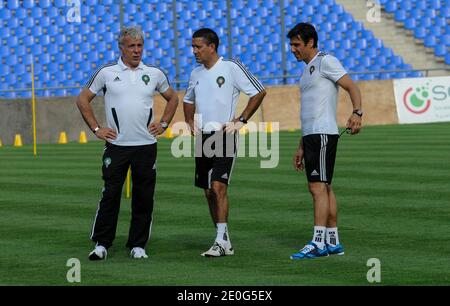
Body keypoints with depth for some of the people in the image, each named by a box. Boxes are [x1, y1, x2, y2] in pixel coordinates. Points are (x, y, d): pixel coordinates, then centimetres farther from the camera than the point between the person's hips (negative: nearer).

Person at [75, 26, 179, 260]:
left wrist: (164, 124, 11)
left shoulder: (154, 74, 8)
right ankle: (101, 244, 3)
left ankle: (138, 245, 11)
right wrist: (96, 129, 2)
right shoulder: (106, 73, 1)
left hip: (146, 145, 2)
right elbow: (83, 99, 8)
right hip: (116, 144, -2)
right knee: (110, 196, -3)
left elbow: (172, 98, 23)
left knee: (143, 199, 3)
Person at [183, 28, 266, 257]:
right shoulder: (196, 73, 12)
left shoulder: (231, 67, -7)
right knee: (208, 191, 8)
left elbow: (259, 92, -6)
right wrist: (190, 121, 13)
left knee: (218, 186, -17)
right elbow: (188, 100, 30)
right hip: (203, 137, 7)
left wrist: (241, 120, -8)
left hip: (224, 136, -7)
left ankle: (221, 241, -17)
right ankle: (223, 241, 15)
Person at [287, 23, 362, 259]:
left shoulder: (326, 61, -6)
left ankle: (318, 243, -17)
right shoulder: (307, 70, 23)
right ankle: (333, 242, 11)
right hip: (311, 135, 10)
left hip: (323, 134, -10)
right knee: (324, 188, 9)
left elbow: (352, 87, -15)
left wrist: (357, 113, -33)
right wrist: (301, 147, 24)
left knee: (318, 187, -14)